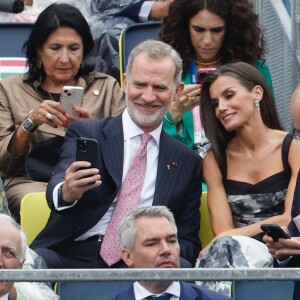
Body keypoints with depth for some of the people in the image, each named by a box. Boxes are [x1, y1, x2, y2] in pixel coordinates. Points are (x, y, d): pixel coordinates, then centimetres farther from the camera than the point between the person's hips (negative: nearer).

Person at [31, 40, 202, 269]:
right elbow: (56, 190, -7)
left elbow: (188, 242, 14)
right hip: (71, 258, -1)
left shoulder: (188, 162, 17)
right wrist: (66, 192, -33)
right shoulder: (84, 135, 11)